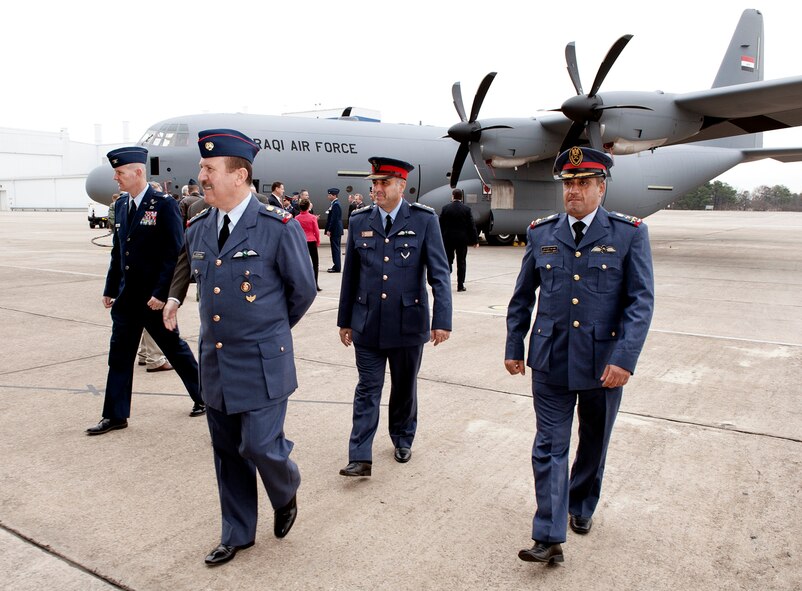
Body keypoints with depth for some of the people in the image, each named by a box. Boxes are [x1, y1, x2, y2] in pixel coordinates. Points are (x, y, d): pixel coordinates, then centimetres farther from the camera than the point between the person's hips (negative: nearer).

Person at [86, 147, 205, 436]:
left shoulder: (164, 205, -13)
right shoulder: (121, 205, 9)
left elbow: (175, 253, -16)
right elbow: (117, 251, 14)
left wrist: (161, 293, -20)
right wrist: (110, 288, 12)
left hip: (154, 298, -6)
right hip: (126, 297, 7)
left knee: (175, 349, 8)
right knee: (119, 355, 9)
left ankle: (203, 396, 27)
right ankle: (115, 415, 20)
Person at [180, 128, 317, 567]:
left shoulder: (279, 226, -14)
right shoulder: (197, 228, 4)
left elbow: (303, 290, -3)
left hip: (262, 364, -5)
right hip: (214, 361, 6)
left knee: (260, 447, -3)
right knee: (228, 454, 14)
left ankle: (286, 495, 32)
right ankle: (237, 534, 33)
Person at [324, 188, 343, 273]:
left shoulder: (335, 205, -16)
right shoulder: (335, 204, 14)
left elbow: (334, 219, -20)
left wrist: (329, 230, -18)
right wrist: (329, 229, 17)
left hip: (335, 230, -10)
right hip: (336, 230, 10)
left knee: (335, 248, -5)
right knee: (336, 248, 13)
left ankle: (337, 267, -2)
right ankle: (336, 266, 18)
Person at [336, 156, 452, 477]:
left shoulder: (424, 220, -6)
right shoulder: (359, 220, 3)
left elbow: (439, 273, -8)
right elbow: (350, 274, 8)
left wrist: (442, 319, -15)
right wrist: (345, 320, 10)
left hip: (408, 323, -1)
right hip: (367, 323, 2)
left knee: (405, 387, 15)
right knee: (367, 389, 3)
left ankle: (403, 440, 36)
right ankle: (360, 457, 8)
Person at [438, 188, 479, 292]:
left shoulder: (445, 208, -3)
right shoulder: (467, 209, -4)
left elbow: (441, 225, -1)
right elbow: (472, 226, -4)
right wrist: (475, 240, 2)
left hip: (448, 239, 1)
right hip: (462, 239, 0)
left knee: (448, 261, 9)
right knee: (461, 262, 6)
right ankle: (460, 285, 8)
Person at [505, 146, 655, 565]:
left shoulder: (629, 234, -5)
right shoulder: (541, 233, 3)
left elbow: (641, 302, -9)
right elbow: (522, 297, 9)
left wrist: (624, 359, -17)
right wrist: (514, 347, 9)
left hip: (603, 364, -1)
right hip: (550, 360, 1)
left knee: (594, 445, 18)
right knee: (549, 447, 1)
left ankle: (581, 507, 42)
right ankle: (549, 538, 9)